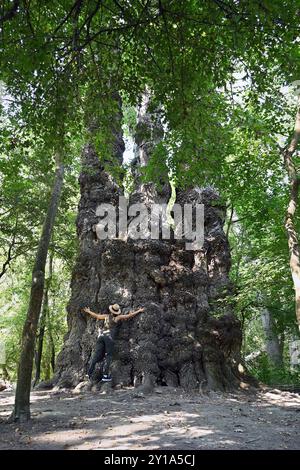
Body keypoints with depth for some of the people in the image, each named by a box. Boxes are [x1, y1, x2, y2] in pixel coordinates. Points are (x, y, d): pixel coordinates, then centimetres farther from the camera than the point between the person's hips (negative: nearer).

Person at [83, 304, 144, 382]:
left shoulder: (106, 316, 19)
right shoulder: (119, 317, 8)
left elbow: (96, 315, 31)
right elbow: (129, 315, 8)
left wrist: (88, 311, 47)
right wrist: (139, 311, 19)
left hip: (101, 335, 4)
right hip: (109, 337, -4)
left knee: (97, 355, 4)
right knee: (108, 356, 0)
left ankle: (90, 372, -6)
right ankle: (105, 375, -7)